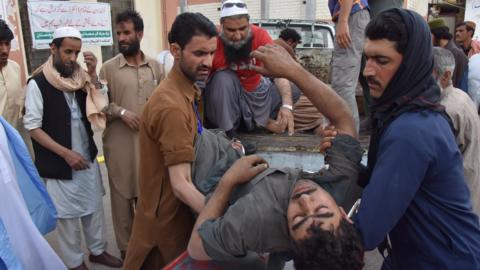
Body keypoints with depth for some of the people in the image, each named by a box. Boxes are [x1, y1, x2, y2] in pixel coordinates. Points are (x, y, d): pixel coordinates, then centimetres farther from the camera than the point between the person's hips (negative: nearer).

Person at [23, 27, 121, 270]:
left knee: (94, 207, 16)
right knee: (67, 215, 9)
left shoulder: (80, 77, 4)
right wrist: (66, 153, -17)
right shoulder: (38, 83, -11)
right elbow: (32, 127, -12)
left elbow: (99, 107, -2)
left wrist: (92, 74, -10)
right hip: (59, 163, -5)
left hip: (88, 157, 5)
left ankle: (98, 250, 35)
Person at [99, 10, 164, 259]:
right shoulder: (108, 68, -2)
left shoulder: (155, 66, 5)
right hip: (120, 144, -2)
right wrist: (119, 111, -15)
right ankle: (126, 247, 27)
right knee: (122, 196, 8)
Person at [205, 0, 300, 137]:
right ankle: (228, 133, -20)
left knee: (293, 91, -7)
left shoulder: (260, 35, -19)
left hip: (253, 91, 4)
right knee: (224, 78, -33)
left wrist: (287, 105, -45)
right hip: (222, 99, -3)